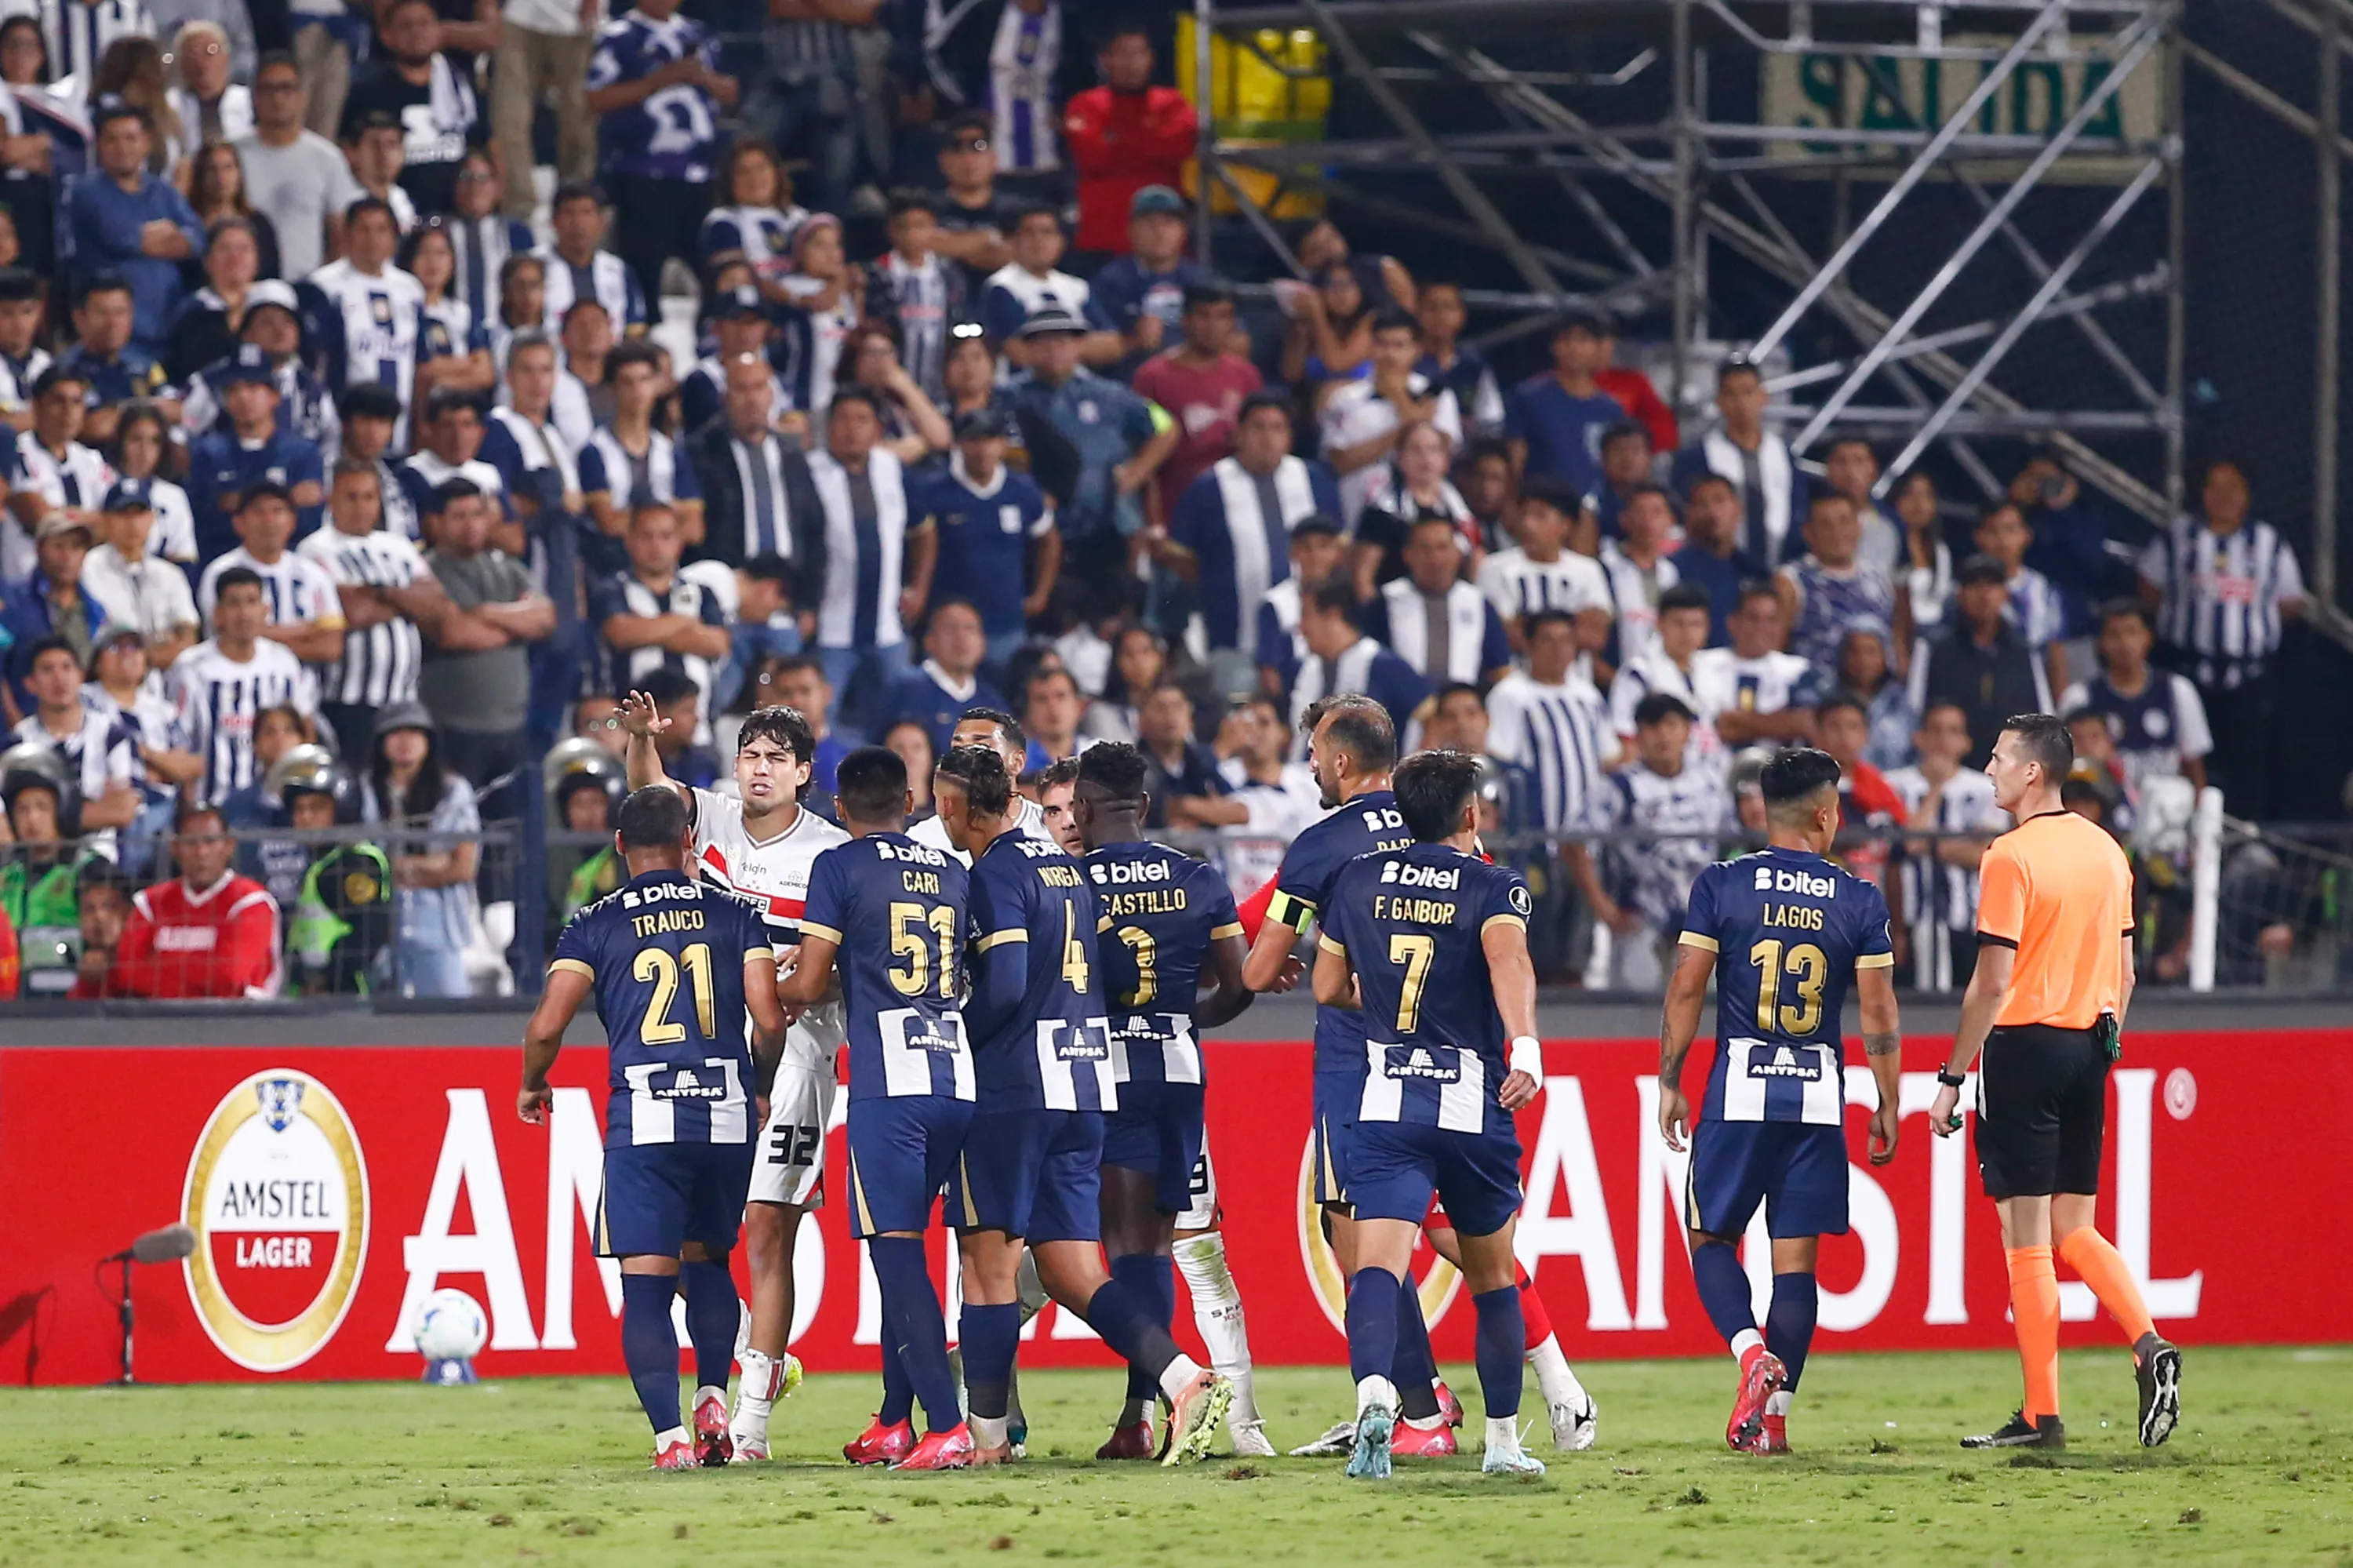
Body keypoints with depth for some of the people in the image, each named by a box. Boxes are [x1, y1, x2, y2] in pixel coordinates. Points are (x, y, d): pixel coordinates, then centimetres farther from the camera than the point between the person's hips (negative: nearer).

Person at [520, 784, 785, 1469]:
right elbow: (769, 1021, 2)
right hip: (726, 1111, 2)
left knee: (646, 1284, -1)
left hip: (643, 1115, -2)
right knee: (706, 1260, 23)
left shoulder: (597, 924, 5)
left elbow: (546, 1026, -2)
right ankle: (713, 1403, 10)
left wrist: (532, 1085, 19)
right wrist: (758, 1087, 21)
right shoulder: (734, 914, 8)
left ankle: (671, 1437, -12)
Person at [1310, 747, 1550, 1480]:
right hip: (1473, 1102, -1)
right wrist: (1525, 1048, -34)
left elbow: (1328, 988, 19)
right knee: (1492, 1278, 17)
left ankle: (1375, 1397, -41)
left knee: (1378, 1267, -13)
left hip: (1385, 1104, 1)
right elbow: (1508, 959, -21)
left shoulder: (1360, 878, 10)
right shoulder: (1493, 886, 0)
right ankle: (1503, 1440, 25)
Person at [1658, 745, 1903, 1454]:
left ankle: (1751, 1350, -14)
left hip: (1738, 1094, -1)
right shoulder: (1858, 901, 1)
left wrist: (1669, 1084, 6)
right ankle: (1773, 1415, 3)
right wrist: (1888, 1107, 10)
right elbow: (1879, 1012, 1)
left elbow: (1685, 989, -3)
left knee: (1711, 1238, 11)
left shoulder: (1720, 886, -2)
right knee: (1795, 1258, 6)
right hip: (1819, 1098, 1)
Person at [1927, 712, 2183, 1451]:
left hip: (2024, 1047, -7)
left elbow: (1992, 982, -15)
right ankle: (2149, 1347, -7)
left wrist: (1952, 1079, -10)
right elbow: (2124, 970, 15)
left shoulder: (2011, 858, -12)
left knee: (2026, 1238, -2)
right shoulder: (2106, 851, 10)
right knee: (2073, 1229, 14)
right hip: (2087, 1050, 7)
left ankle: (2041, 1415, -1)